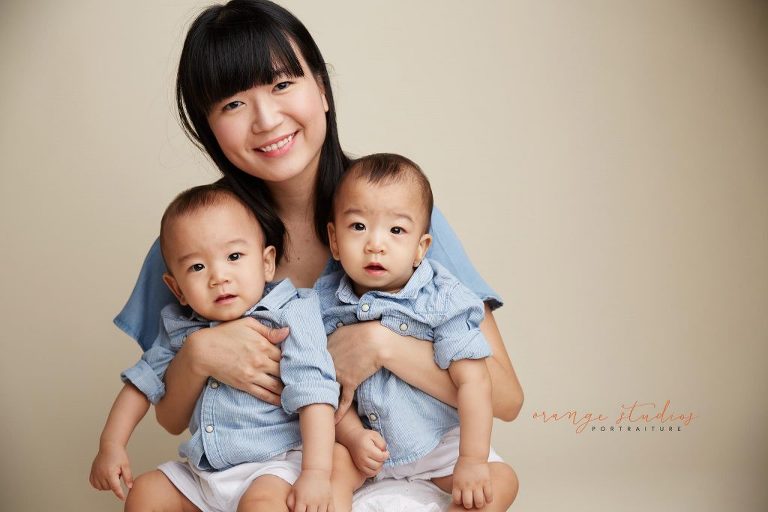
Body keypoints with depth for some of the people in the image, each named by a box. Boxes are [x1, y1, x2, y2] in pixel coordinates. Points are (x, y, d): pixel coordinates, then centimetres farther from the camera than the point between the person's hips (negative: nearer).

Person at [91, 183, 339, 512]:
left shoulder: (290, 315, -13)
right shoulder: (180, 327, 5)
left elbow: (312, 392, -21)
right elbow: (144, 379, 17)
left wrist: (316, 473, -29)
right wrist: (111, 445, 10)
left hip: (275, 463, -6)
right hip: (203, 470, 7)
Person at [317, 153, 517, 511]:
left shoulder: (442, 302, -16)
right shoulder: (325, 303, -8)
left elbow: (472, 381, -17)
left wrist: (472, 460, -21)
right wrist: (352, 436, -18)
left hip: (437, 442, -1)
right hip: (361, 442, 1)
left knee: (500, 482, -18)